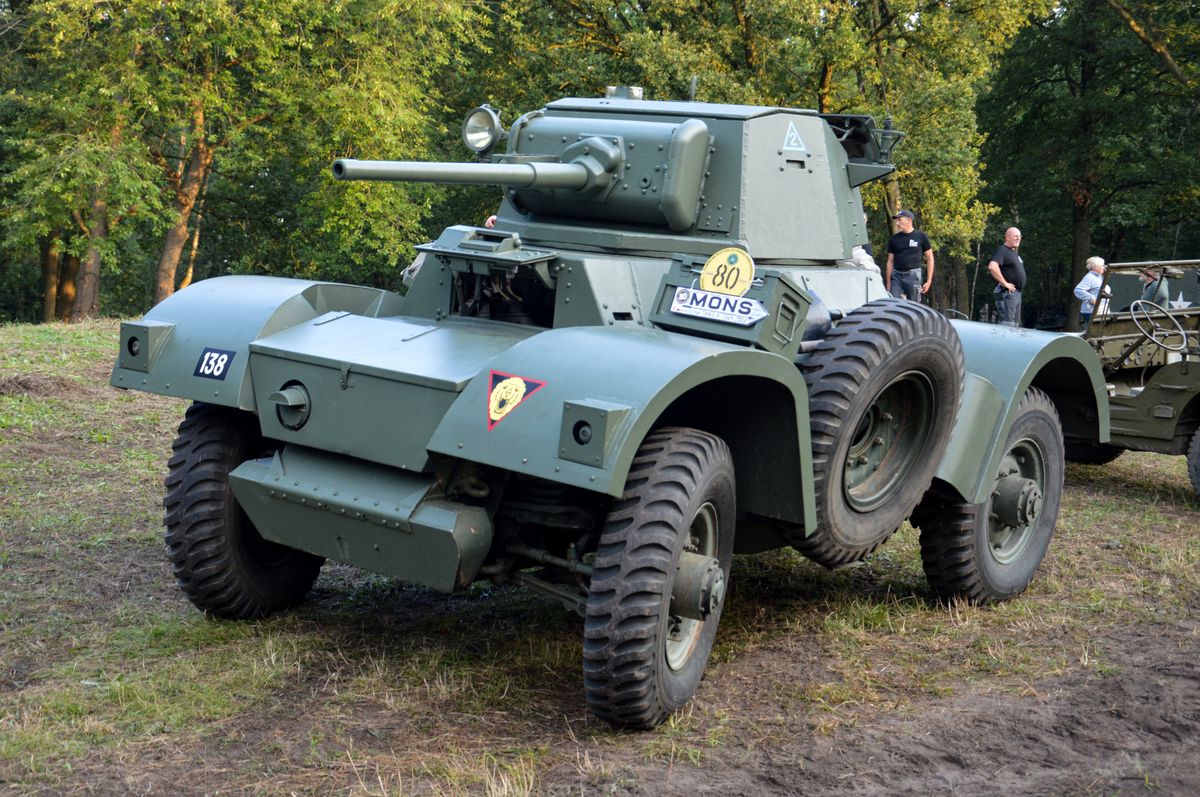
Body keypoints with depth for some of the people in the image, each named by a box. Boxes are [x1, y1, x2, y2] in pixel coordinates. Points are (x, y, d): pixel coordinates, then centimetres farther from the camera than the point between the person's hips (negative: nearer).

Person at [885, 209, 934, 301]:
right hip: (896, 275, 2)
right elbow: (890, 262, 12)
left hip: (913, 275, -2)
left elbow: (930, 259, 6)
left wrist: (929, 281, 0)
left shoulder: (921, 237, 3)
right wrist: (888, 283, 6)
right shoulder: (894, 239, 10)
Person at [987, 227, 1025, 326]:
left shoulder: (1014, 253, 19)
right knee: (1007, 325, -16)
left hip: (1017, 292, 10)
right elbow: (992, 267, -29)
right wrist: (1005, 283, -23)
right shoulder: (1002, 250, -12)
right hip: (1007, 293, -10)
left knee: (1015, 324, 13)